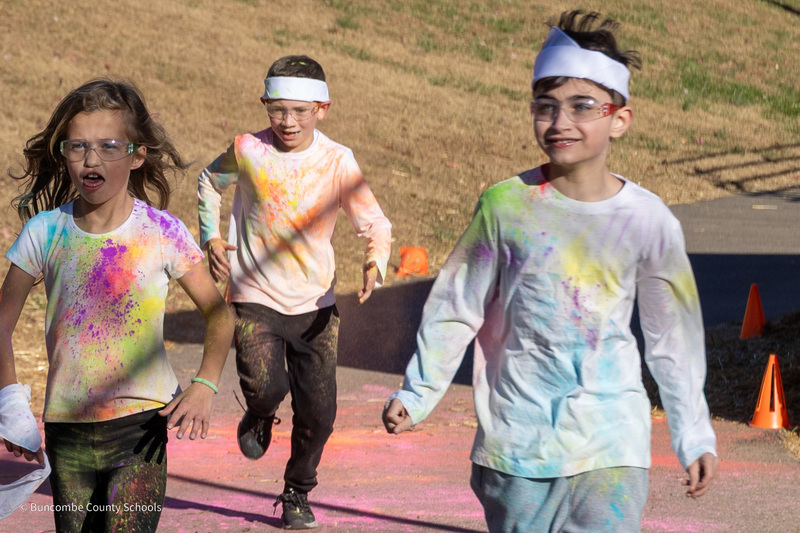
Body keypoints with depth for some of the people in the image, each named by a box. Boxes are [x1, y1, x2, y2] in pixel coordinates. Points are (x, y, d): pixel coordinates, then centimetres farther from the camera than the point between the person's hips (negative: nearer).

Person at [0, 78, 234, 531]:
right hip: (68, 430, 3)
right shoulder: (45, 231, -3)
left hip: (141, 423, -3)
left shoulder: (162, 233, -7)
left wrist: (205, 386, -12)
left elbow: (218, 312, 2)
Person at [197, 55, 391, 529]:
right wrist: (211, 236, 0)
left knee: (318, 413, 2)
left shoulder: (337, 161, -9)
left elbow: (375, 223, -6)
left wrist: (376, 262, -27)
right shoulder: (248, 150, -8)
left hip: (315, 304, 1)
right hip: (255, 298, -1)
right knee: (266, 386, -23)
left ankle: (297, 495, 29)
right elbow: (211, 182, 14)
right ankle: (261, 417, 16)